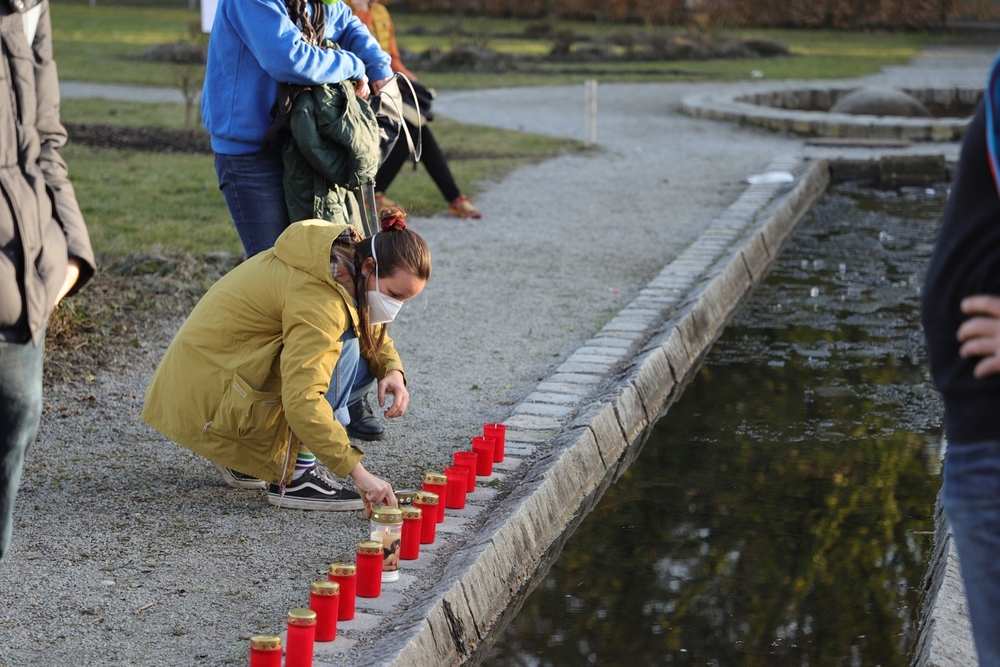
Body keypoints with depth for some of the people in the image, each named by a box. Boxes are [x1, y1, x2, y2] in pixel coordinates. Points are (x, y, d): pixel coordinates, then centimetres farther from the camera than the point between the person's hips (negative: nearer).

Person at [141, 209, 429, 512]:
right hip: (211, 394, -10)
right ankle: (294, 478, -15)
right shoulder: (317, 295, -29)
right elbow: (302, 401, -38)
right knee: (344, 348, -19)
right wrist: (357, 471, -38)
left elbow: (372, 331, 14)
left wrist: (392, 370, -8)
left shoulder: (346, 260, -1)